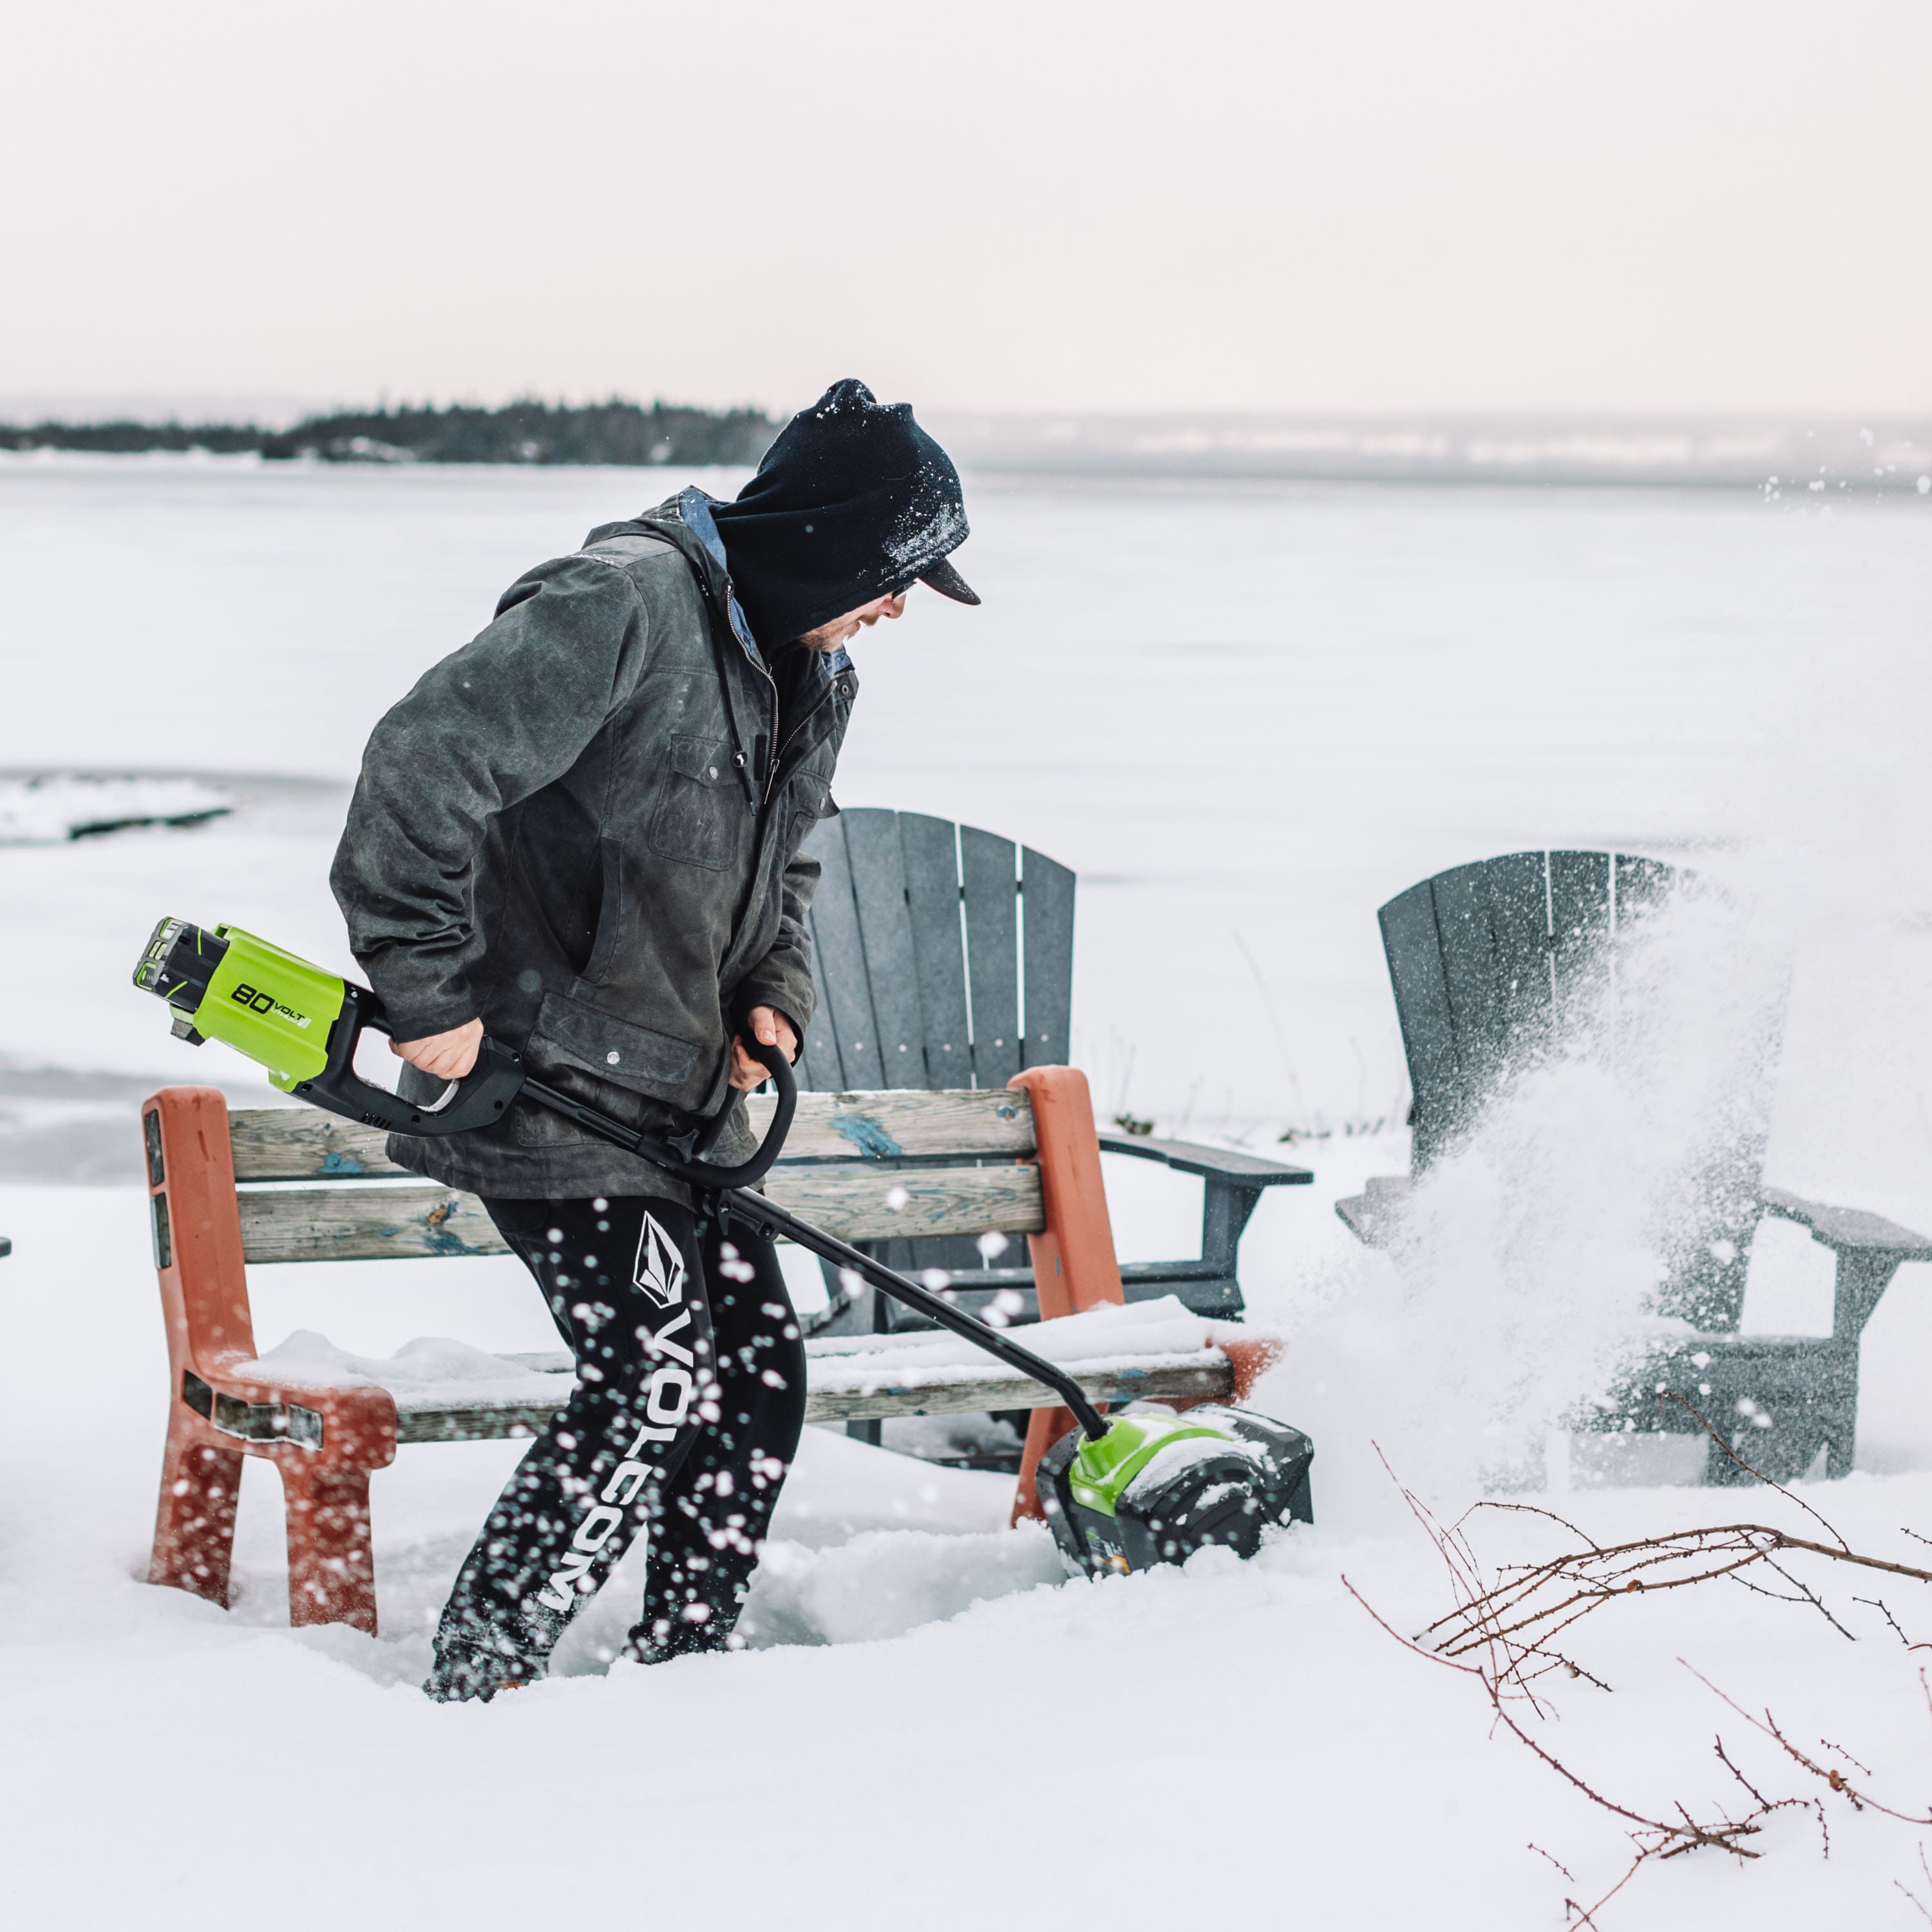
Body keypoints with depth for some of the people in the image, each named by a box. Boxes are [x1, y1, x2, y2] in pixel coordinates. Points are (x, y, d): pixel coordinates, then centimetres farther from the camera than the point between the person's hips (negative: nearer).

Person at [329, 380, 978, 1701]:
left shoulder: (813, 676, 12)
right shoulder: (623, 605, -19)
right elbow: (425, 763, -25)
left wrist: (775, 993, 8)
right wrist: (431, 989, -23)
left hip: (682, 1095, 9)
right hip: (546, 1083, -9)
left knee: (759, 1365, 7)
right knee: (656, 1377, -13)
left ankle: (683, 1662, 20)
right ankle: (477, 1681, -1)